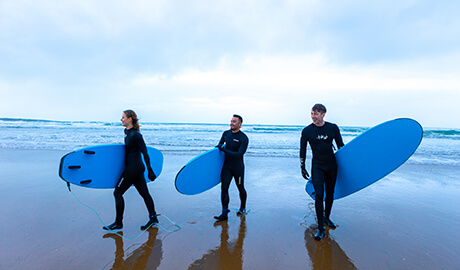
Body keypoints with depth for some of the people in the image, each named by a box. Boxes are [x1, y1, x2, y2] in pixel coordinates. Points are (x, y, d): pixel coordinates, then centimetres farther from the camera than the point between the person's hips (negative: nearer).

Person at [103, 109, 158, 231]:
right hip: (137, 168, 9)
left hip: (134, 168, -9)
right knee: (144, 193, 11)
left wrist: (150, 171, -17)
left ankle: (118, 223, 17)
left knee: (117, 193, 3)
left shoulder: (135, 134, -18)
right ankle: (153, 217, 20)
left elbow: (145, 153, -18)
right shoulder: (126, 132, 11)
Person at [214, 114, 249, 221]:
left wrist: (224, 149, -25)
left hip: (238, 167, -4)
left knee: (240, 188, 12)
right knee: (224, 187, -4)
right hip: (226, 166, 4)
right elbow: (220, 145, 19)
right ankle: (224, 213, 4)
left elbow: (239, 154, -25)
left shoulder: (244, 138, -16)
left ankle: (243, 208, 36)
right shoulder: (226, 133, 2)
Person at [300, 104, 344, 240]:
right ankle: (321, 228, 0)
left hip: (331, 165, 3)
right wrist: (302, 167, 4)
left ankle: (326, 217, 37)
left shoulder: (333, 128, -2)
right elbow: (303, 150, 3)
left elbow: (341, 146, 10)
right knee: (319, 195, -10)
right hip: (317, 166, -2)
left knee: (330, 193, 13)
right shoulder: (307, 131, -6)